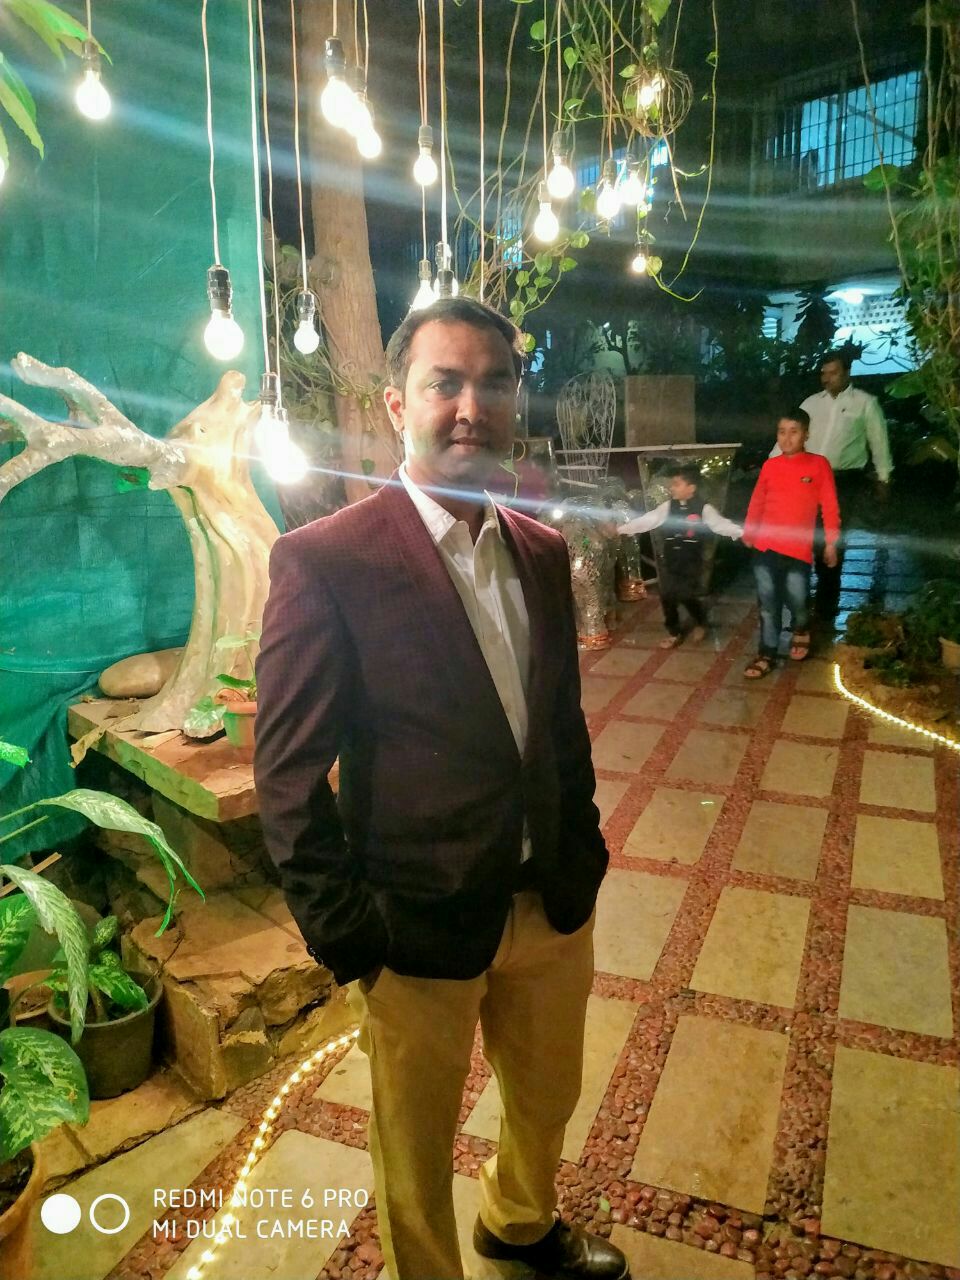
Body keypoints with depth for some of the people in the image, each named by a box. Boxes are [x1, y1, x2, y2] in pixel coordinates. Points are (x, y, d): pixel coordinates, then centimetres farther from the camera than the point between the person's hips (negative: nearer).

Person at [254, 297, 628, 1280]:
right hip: (419, 928, -6)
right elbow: (289, 776, -15)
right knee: (416, 1152, 19)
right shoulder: (326, 560, -18)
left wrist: (583, 851, 8)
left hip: (554, 905, 6)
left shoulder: (542, 553, 2)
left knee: (547, 1099, 29)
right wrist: (344, 937, -13)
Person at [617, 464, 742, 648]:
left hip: (691, 564, -4)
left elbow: (720, 524, -17)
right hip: (670, 562, 4)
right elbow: (646, 520, 2)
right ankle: (674, 633, 25)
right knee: (667, 597, 5)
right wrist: (620, 529, -2)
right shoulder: (667, 507, 1)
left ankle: (700, 624, 31)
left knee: (689, 597, -2)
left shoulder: (703, 509, -9)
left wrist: (742, 532, -32)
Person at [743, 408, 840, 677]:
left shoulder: (818, 464, -1)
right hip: (765, 547, 2)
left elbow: (829, 506, 0)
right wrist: (748, 531, 5)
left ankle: (801, 628, 32)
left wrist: (831, 543, -2)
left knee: (796, 599, -2)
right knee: (768, 603, 5)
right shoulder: (770, 465, 6)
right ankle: (767, 654, 16)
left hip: (798, 549, -2)